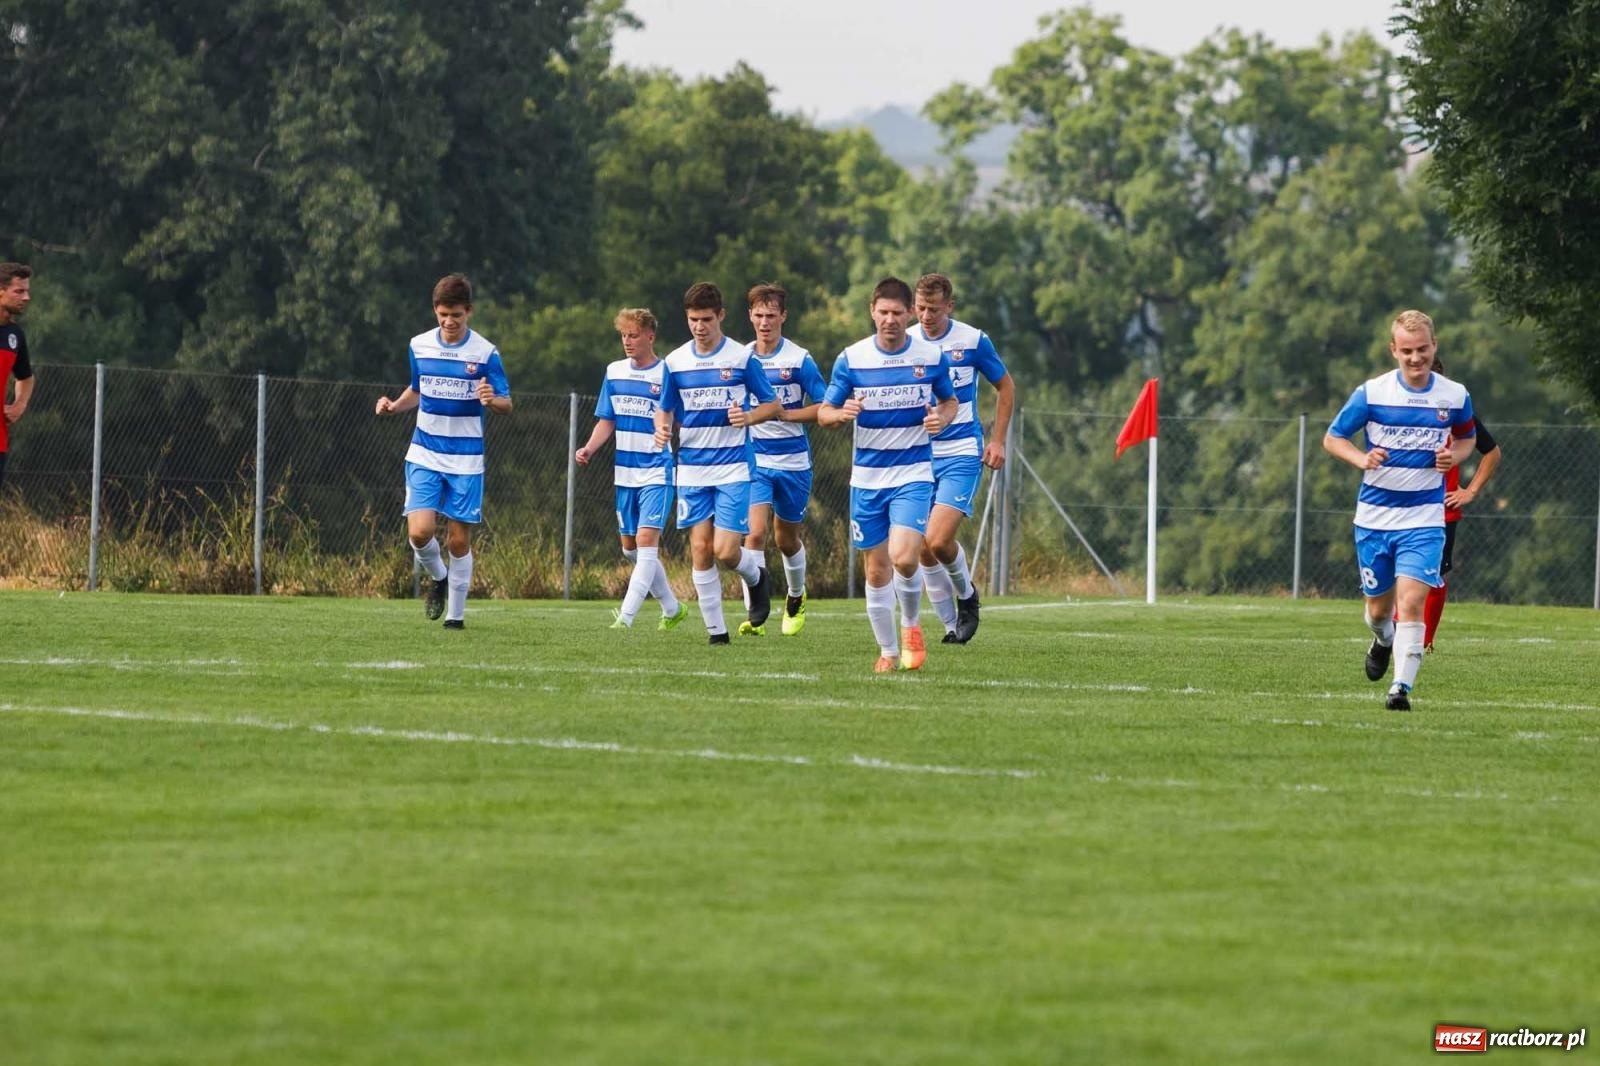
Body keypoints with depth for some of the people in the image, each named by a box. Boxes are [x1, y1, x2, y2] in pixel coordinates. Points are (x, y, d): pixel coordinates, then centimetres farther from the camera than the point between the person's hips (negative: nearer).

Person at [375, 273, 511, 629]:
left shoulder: (485, 353, -6)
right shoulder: (419, 346, 4)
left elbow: (507, 404, -4)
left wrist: (491, 400, -27)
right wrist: (394, 406, 0)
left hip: (465, 460, -2)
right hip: (425, 455, 2)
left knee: (459, 539, 0)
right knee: (420, 531, -14)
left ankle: (456, 613, 14)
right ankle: (438, 577, 17)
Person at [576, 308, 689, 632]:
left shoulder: (667, 374, -7)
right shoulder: (615, 372, 9)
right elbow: (607, 421, 13)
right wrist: (589, 448, -2)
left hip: (656, 471, -7)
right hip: (625, 471, 7)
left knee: (646, 540, -15)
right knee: (631, 548, 12)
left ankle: (625, 619, -19)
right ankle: (672, 608, 29)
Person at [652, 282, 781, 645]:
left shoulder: (742, 358, -4)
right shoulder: (676, 362, 5)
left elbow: (772, 406, 3)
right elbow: (665, 410, 14)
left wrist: (749, 416, -18)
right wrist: (662, 428, -9)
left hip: (733, 467, -3)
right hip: (692, 468, 3)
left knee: (726, 550, -11)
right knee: (700, 550, -2)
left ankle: (757, 578, 23)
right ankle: (716, 631, 6)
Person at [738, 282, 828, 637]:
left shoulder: (799, 360, -7)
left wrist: (786, 414, -17)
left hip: (792, 461, -1)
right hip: (754, 459, 1)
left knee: (787, 539, 14)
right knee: (755, 531, -18)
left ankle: (796, 597, 42)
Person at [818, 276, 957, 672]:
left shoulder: (931, 357, -2)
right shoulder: (851, 359, -3)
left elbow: (950, 401, 13)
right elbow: (823, 413, 3)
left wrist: (942, 418, -10)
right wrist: (841, 413, -21)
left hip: (913, 473, -2)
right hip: (867, 475, 2)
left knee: (904, 557, -20)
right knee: (876, 569, 6)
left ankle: (912, 625, 8)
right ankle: (888, 650, 21)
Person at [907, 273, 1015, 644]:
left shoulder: (973, 341, -4)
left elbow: (1005, 387, 9)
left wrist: (998, 441, 3)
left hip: (962, 453, -3)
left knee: (938, 541, -18)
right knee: (924, 550, 0)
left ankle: (966, 593, 12)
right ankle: (951, 625, 13)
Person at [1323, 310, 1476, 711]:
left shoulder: (1455, 396, 0)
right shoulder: (1371, 393, -5)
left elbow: (1467, 438, 18)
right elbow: (1332, 438, 3)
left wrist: (1454, 456, -6)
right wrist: (1361, 459, -18)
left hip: (1424, 516, -1)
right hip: (1374, 514, 1)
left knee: (1411, 601, -18)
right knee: (1379, 607, 12)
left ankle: (1402, 687, -18)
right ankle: (1383, 639, 47)